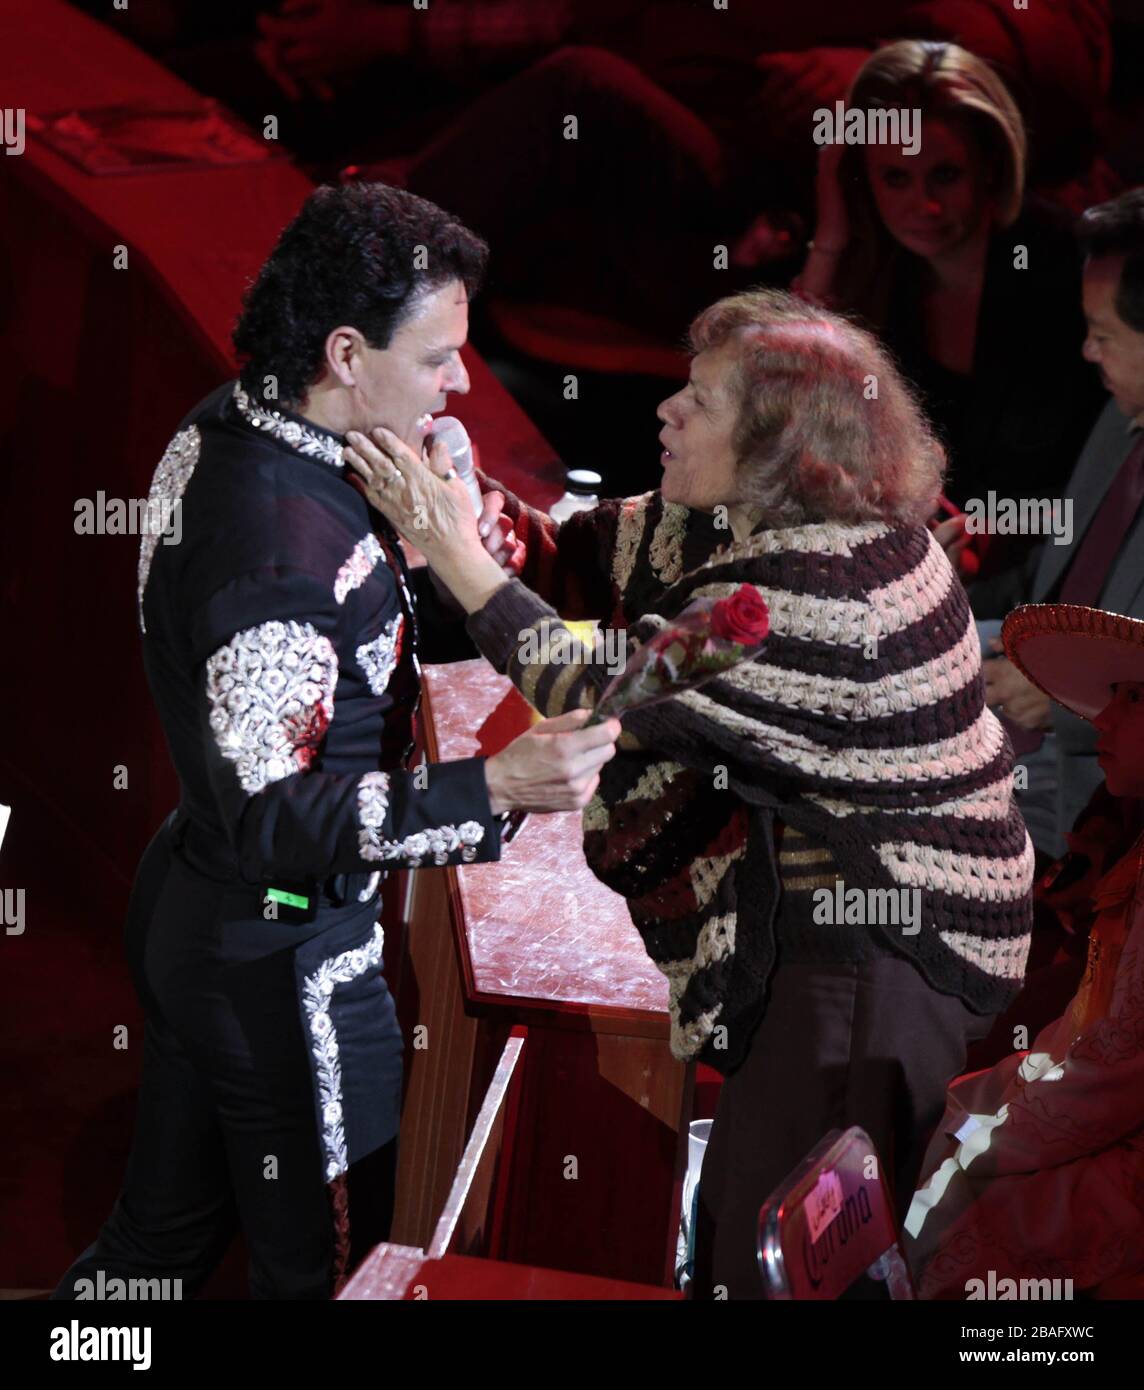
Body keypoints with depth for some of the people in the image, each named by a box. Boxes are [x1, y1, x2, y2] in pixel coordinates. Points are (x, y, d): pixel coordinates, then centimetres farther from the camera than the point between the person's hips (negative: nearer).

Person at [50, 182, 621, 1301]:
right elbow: (271, 819, -30)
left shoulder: (218, 434, -1)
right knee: (324, 1261, 7)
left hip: (189, 905, 9)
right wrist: (490, 790, -36)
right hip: (282, 957, -9)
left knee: (165, 1230, 23)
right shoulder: (286, 536, -30)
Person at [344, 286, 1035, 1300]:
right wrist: (456, 486, -7)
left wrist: (457, 557, -24)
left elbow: (610, 689, -29)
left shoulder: (822, 581, -29)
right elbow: (581, 557, 8)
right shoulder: (749, 521, 1)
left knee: (772, 1242, 1)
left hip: (886, 946, -10)